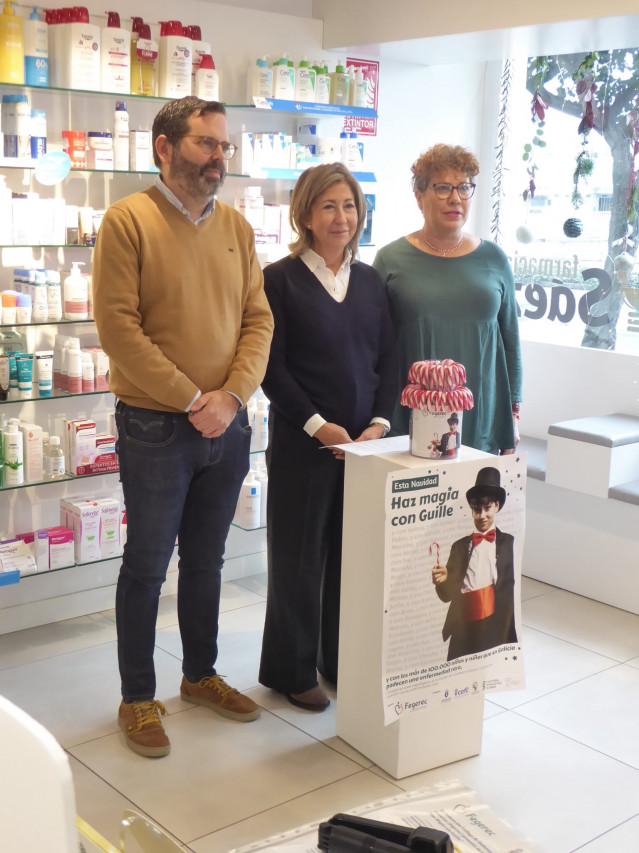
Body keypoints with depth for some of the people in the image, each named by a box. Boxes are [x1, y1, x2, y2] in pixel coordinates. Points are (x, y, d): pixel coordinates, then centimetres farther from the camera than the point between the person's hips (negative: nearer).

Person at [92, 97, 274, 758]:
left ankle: (200, 674, 35)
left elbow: (258, 319, 5)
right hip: (155, 428, -5)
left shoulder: (235, 226, 8)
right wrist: (194, 400, -16)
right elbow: (118, 329, -16)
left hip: (227, 425, 5)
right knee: (148, 563, 6)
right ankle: (137, 698, 22)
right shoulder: (128, 220, -9)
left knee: (206, 559, 18)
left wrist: (232, 394, -10)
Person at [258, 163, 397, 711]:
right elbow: (272, 367, -9)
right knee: (298, 557, 6)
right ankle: (291, 670, 21)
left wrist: (380, 421, -5)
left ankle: (344, 661, 29)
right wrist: (318, 424, -15)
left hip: (366, 441, 4)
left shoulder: (371, 280, 10)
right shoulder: (281, 279, -4)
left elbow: (389, 361, 9)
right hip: (301, 441, -4)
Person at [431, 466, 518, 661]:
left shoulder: (510, 544, 5)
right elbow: (447, 595, 8)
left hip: (497, 629, -2)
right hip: (463, 629, 2)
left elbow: (512, 587, 1)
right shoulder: (459, 546, 10)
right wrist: (442, 581, -12)